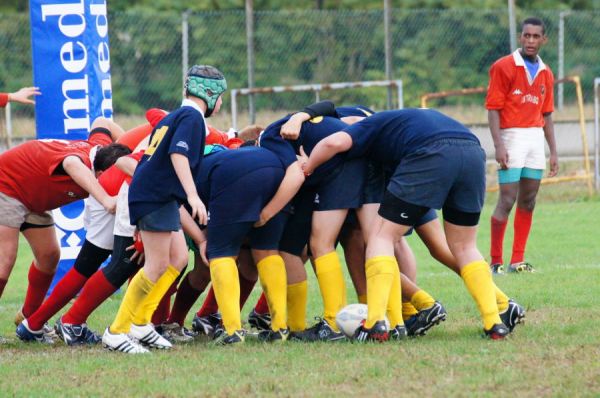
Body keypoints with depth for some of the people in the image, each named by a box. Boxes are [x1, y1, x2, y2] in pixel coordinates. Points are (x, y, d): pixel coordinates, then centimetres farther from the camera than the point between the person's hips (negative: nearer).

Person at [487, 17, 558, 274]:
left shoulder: (545, 73, 13)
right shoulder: (504, 67, -5)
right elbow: (493, 108, -8)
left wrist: (553, 152, 15)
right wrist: (498, 145, -17)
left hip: (536, 137, 6)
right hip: (511, 137, -6)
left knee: (528, 201, 6)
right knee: (507, 200, -9)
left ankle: (517, 260, 10)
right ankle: (495, 261, -3)